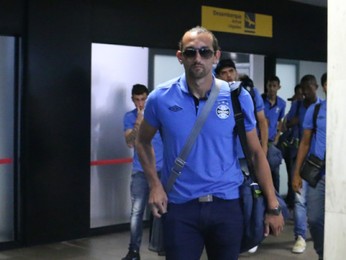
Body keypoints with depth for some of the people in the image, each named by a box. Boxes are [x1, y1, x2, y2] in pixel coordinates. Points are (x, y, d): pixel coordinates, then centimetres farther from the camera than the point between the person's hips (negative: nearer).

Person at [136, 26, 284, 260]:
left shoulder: (238, 97, -4)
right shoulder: (161, 98, -4)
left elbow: (256, 153, 1)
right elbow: (143, 142, 12)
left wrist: (273, 206, -1)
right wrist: (154, 184, -1)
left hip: (227, 204, 1)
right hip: (179, 206, -1)